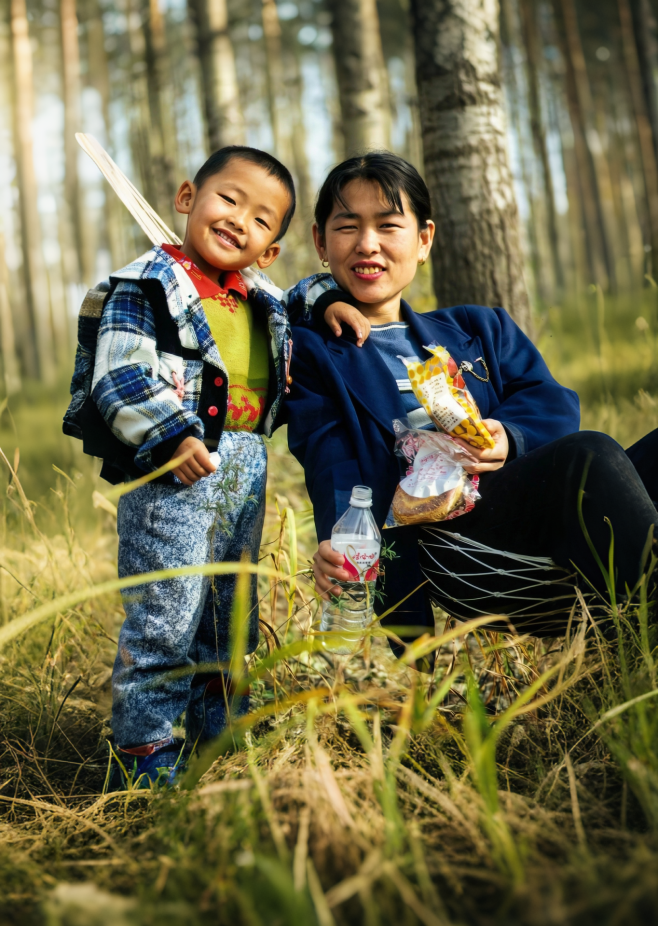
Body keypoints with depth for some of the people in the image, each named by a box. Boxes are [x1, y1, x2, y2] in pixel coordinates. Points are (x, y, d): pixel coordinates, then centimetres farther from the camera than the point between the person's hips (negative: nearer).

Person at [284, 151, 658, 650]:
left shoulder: (481, 328, 28)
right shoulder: (313, 353, 15)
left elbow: (552, 402, 13)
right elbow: (332, 466, 0)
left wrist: (511, 439, -12)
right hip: (445, 538, -5)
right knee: (590, 454, -32)